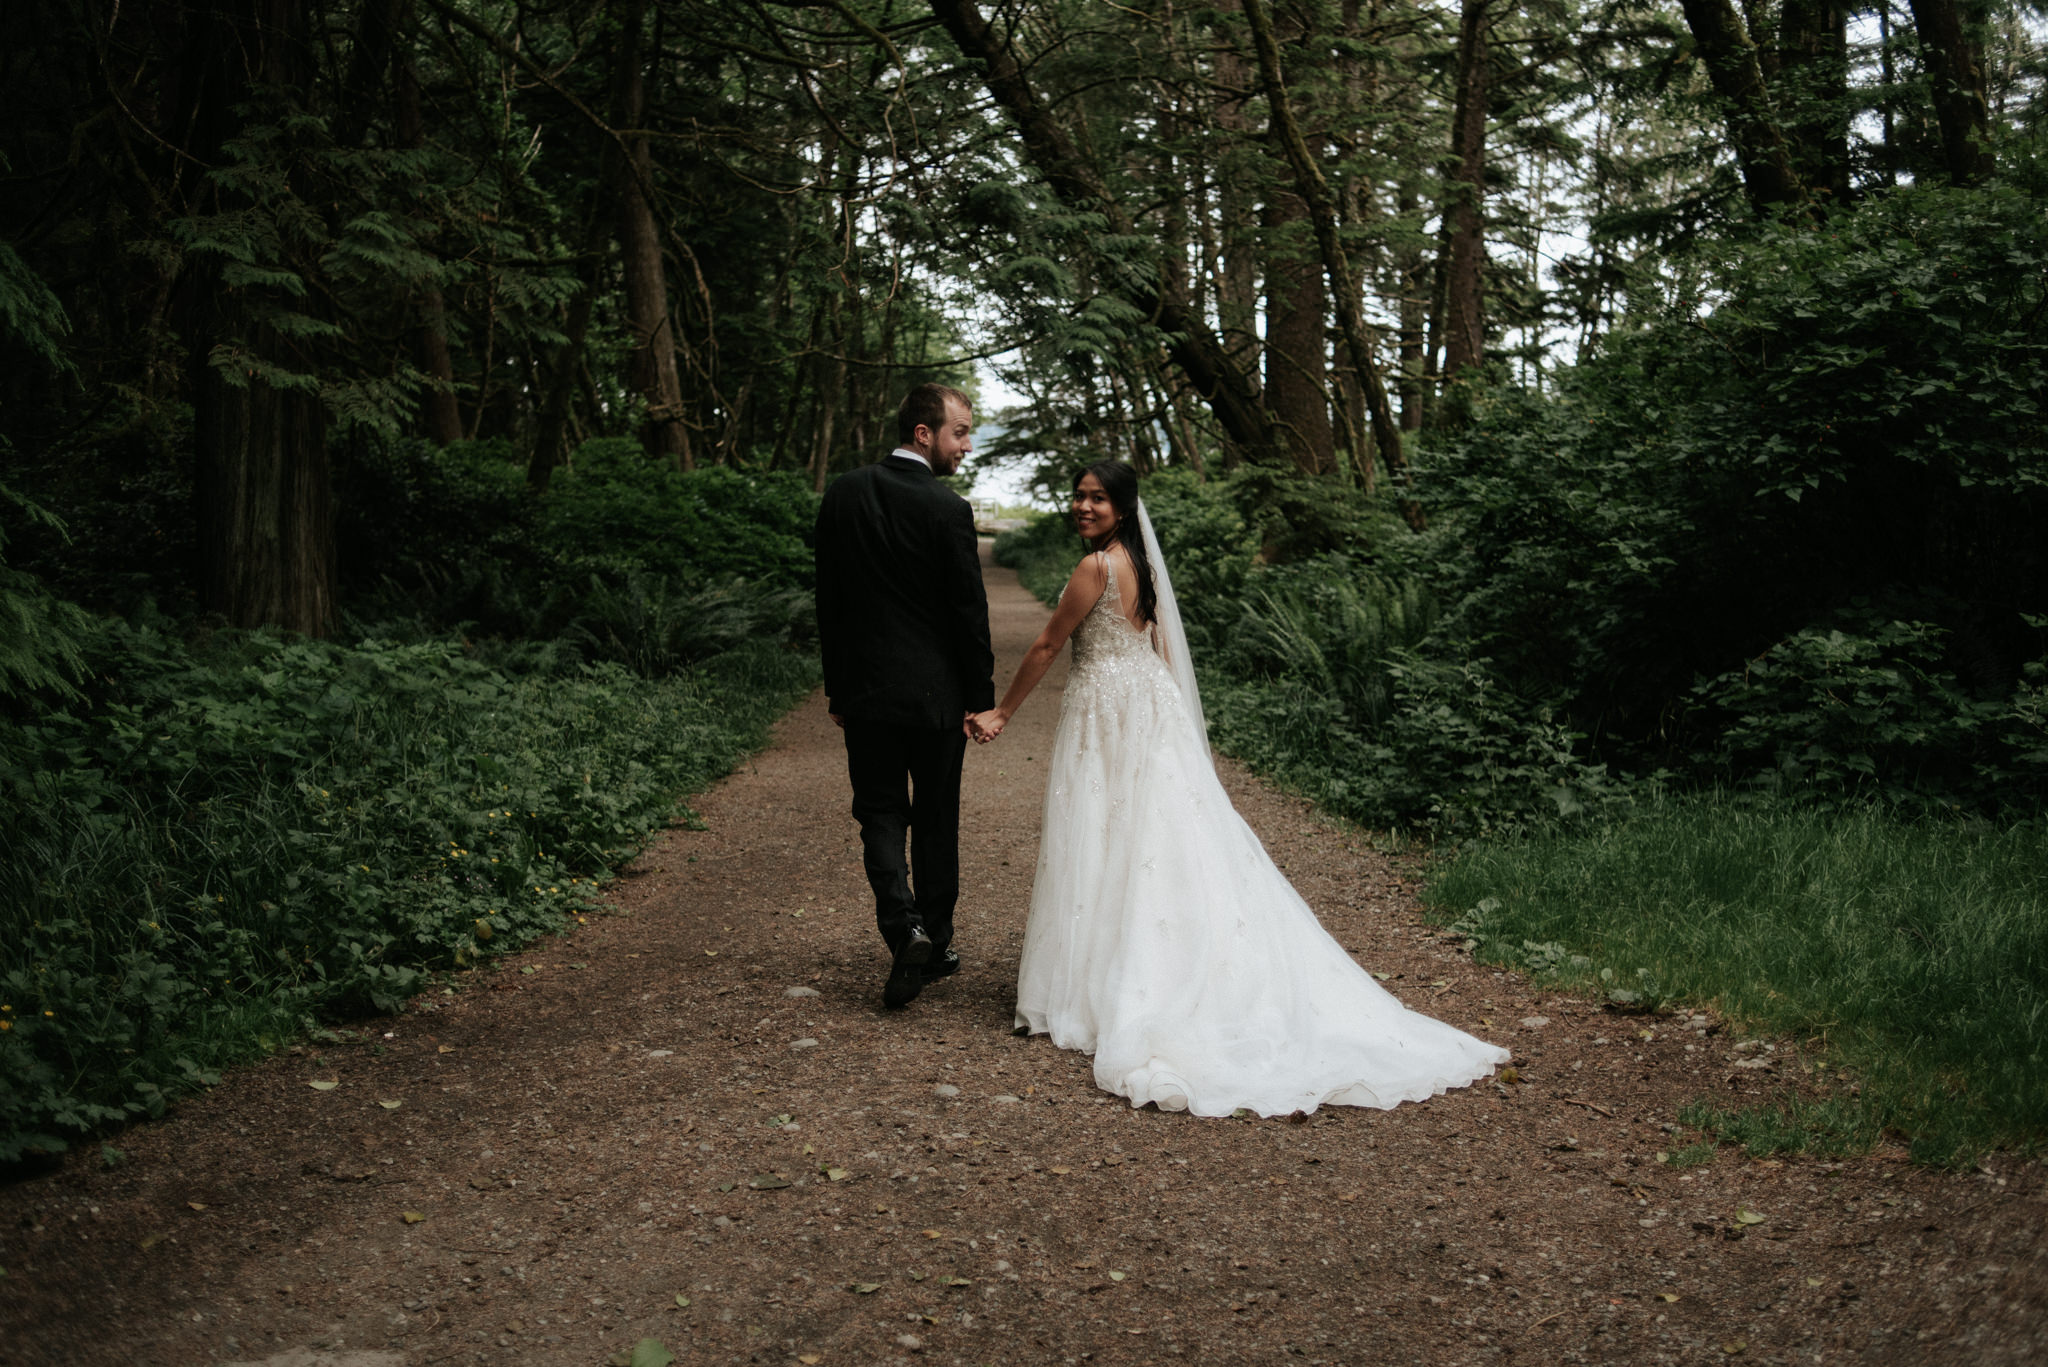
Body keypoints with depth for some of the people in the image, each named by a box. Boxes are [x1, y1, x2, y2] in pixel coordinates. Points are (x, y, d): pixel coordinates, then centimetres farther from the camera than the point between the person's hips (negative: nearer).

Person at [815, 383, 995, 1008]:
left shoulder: (843, 493, 1)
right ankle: (936, 943, 22)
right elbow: (968, 610, -11)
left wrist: (837, 686, 13)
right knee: (936, 818, 12)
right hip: (936, 692, -2)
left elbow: (827, 597, 5)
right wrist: (981, 696, 0)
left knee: (880, 812, 8)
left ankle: (903, 930, -11)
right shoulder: (948, 509, -13)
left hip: (865, 691, 3)